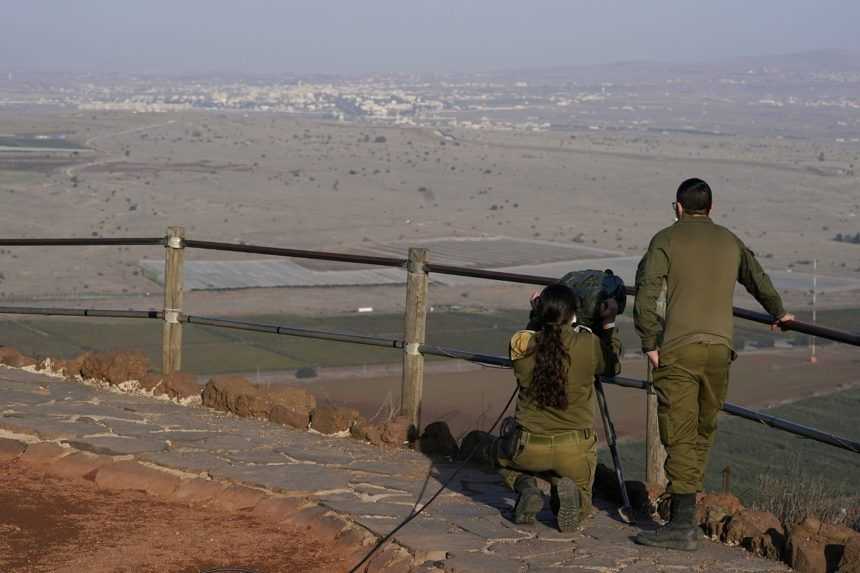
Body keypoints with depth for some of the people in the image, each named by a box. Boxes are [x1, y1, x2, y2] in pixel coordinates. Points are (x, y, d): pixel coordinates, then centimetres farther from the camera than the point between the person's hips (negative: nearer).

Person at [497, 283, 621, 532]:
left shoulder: (521, 344, -10)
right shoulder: (587, 345, -13)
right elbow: (612, 367, 9)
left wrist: (535, 317, 20)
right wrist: (609, 324, 15)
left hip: (530, 449, 0)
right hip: (575, 450, 0)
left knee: (505, 457, 36)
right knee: (580, 508, 27)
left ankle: (524, 486, 3)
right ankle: (566, 491, -9)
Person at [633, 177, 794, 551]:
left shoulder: (666, 240, 2)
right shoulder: (730, 242, 17)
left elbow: (647, 292, -9)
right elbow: (758, 280, 31)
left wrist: (649, 344, -2)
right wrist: (778, 313, 49)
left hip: (678, 349, -4)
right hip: (720, 348, 4)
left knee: (679, 436, -8)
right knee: (703, 430, 18)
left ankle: (683, 524, -16)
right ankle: (685, 504, 25)